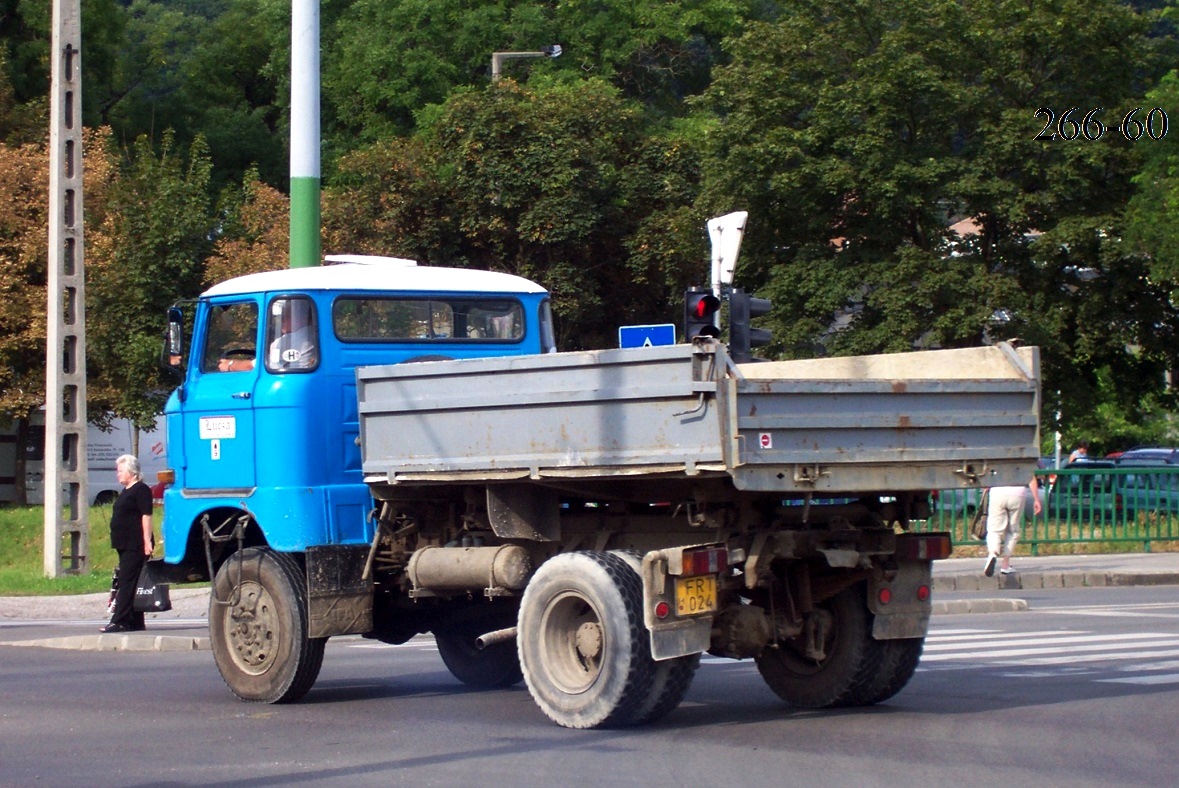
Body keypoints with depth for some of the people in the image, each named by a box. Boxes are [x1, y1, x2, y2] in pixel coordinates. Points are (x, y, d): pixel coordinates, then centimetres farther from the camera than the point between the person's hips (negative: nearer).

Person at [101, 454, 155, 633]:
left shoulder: (141, 490, -10)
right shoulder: (126, 492, 20)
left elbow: (146, 516, -16)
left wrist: (147, 541, -23)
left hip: (136, 546, -10)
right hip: (126, 545, 10)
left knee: (127, 583, -12)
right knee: (129, 584, 10)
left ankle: (119, 621, -15)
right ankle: (135, 622, 13)